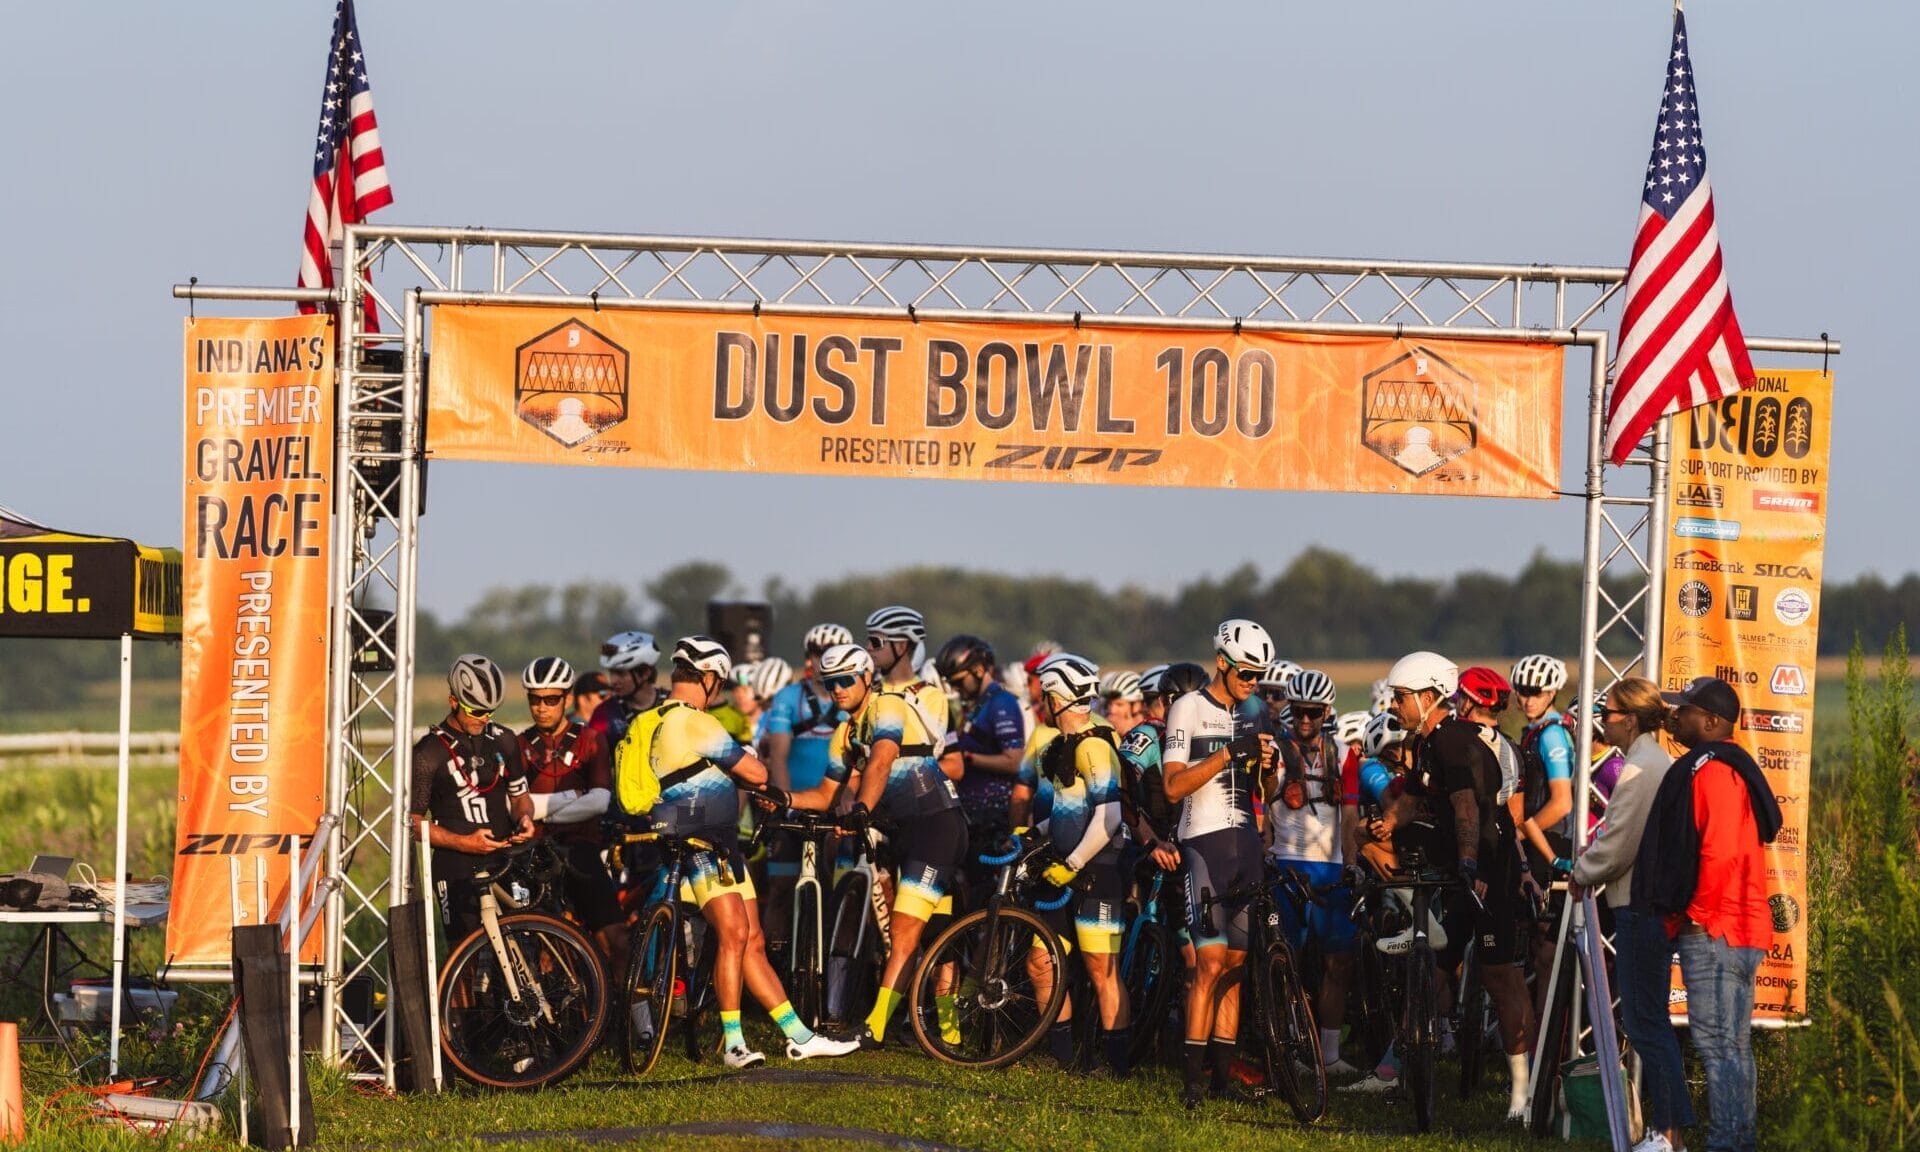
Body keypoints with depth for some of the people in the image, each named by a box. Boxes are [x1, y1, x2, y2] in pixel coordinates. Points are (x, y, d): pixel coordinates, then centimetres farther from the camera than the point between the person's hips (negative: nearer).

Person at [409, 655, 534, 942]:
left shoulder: (503, 741, 11)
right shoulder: (429, 753, -4)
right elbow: (413, 821, -3)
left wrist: (524, 816, -2)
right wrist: (463, 842, -16)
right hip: (457, 868, -4)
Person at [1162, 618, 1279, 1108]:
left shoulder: (1250, 716, 15)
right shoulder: (1188, 709, -3)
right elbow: (1174, 786, -12)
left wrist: (1265, 766, -6)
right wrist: (1229, 752, -20)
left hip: (1246, 844, 6)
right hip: (1205, 842, -6)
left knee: (1235, 963, 5)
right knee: (1211, 962, -14)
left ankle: (1223, 1075, 8)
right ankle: (1193, 1077, -12)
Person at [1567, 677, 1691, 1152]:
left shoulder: (1638, 769, -15)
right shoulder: (1662, 763, 15)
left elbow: (1618, 846, -15)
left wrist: (1582, 874, 1)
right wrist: (1593, 858, 13)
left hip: (1640, 906, -10)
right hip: (1661, 905, 10)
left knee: (1645, 1021, -6)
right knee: (1650, 1019, 13)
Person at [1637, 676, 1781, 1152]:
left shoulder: (1711, 770, -14)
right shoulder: (1729, 767, 19)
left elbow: (1721, 853, -22)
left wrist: (1690, 914, -14)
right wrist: (1680, 914, 20)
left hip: (1712, 932, -11)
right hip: (1738, 931, 11)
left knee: (1717, 1044, -10)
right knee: (1733, 1045, 13)